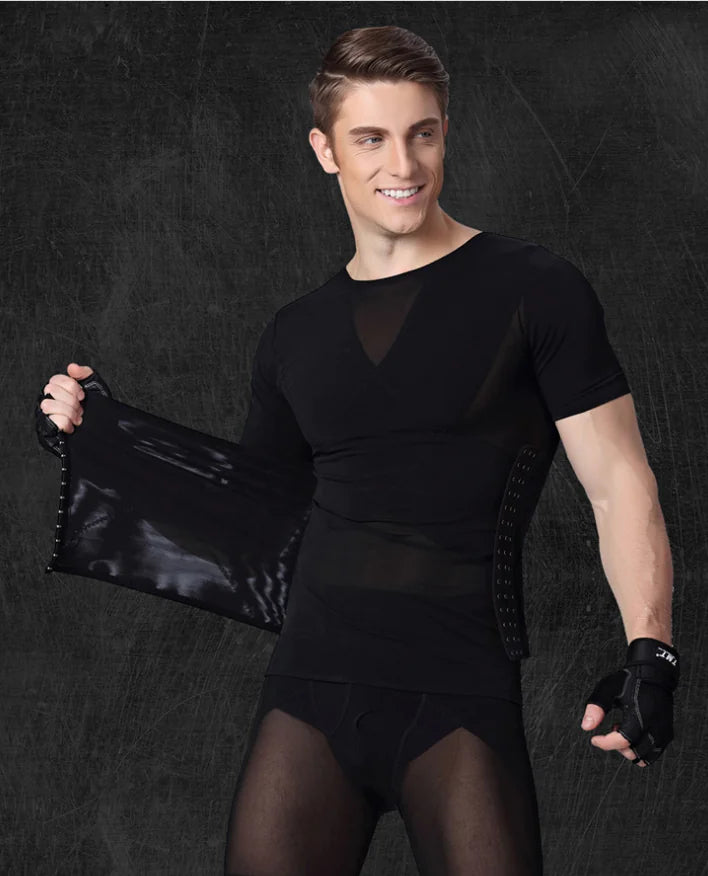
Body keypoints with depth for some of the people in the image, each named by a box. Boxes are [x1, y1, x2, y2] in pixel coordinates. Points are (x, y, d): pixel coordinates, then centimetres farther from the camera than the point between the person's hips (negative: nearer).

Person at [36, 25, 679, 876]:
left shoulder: (531, 288, 2)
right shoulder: (297, 335, 15)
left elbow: (619, 484, -1)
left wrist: (649, 653, -14)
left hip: (460, 695, -3)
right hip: (312, 681, 4)